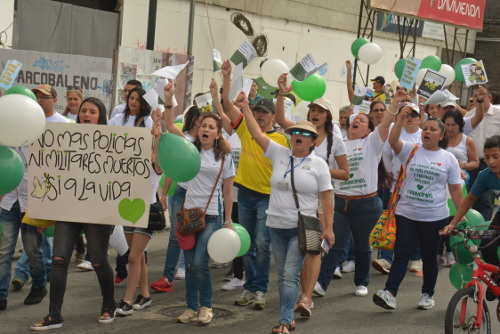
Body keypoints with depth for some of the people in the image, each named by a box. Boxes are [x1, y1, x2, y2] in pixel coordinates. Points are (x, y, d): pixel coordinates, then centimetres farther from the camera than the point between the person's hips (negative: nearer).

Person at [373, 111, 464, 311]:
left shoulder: (448, 159, 4)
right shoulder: (411, 150, 3)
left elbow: (455, 189, 6)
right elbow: (393, 141, -16)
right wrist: (400, 119, -26)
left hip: (434, 217, 0)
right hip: (406, 214, 0)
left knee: (429, 257, 11)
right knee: (401, 254, -4)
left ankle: (427, 294, 25)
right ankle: (389, 293, -10)